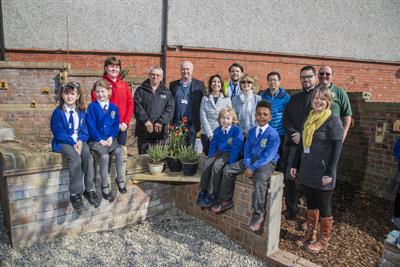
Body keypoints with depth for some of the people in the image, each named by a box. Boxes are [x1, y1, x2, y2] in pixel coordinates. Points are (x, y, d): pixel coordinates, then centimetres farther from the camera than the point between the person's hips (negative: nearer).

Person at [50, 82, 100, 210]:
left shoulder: (81, 112, 11)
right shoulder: (58, 112, -1)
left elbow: (84, 129, 9)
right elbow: (59, 132, -7)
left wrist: (80, 140, -12)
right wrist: (73, 143, -18)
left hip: (79, 141, 3)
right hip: (63, 142, -3)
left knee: (87, 155, -28)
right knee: (75, 158, -32)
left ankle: (89, 190, -19)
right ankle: (75, 193, -23)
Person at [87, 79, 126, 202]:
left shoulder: (114, 108, 7)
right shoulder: (92, 106, -2)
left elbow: (116, 125, 8)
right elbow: (91, 126, -6)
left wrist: (111, 137, -8)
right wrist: (100, 140, -13)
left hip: (110, 139, 3)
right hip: (96, 140, -3)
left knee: (119, 152, -25)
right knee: (104, 156, -28)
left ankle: (120, 179, -8)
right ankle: (105, 187, -15)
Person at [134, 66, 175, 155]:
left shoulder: (167, 92, 12)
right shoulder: (141, 90, 9)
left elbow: (170, 108, -1)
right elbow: (137, 106, -4)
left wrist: (161, 122, -14)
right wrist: (145, 121, -17)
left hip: (160, 131, 1)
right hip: (144, 131, -1)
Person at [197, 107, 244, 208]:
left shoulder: (236, 131, -10)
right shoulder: (217, 131, 10)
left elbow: (236, 148, -15)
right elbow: (213, 144, 16)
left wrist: (230, 162, -21)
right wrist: (210, 157, 3)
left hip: (229, 154, -6)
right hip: (219, 152, 6)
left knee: (216, 166, -30)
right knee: (206, 164, -22)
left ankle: (214, 195, -17)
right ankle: (203, 191, -9)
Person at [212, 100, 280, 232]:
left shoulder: (273, 134, -16)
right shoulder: (251, 131, 5)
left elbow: (267, 156, -20)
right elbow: (247, 150, 7)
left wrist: (253, 168, -23)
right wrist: (248, 166, -9)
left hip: (267, 163, -7)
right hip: (251, 160, 7)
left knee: (260, 178, -38)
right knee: (228, 170, -3)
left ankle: (258, 215, -23)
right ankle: (226, 200, 11)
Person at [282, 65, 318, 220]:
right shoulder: (294, 98, 17)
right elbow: (285, 119, 11)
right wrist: (294, 134, -7)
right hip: (293, 143, 4)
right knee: (289, 177, 4)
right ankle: (290, 209, 19)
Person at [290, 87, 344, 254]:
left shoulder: (333, 121, -10)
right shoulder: (310, 119, 10)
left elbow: (336, 150, -13)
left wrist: (329, 173, -17)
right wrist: (295, 165, 13)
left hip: (322, 173, -6)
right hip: (307, 171, 6)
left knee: (323, 207, 8)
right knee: (310, 204, 17)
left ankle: (323, 240, 23)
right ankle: (310, 234, 32)